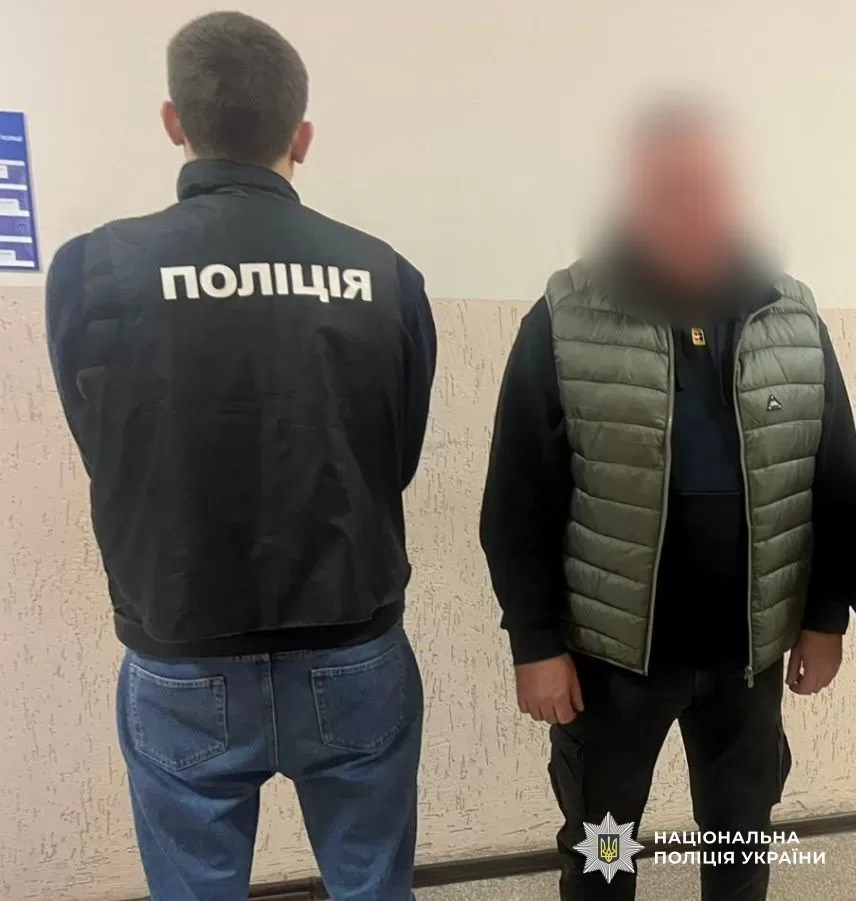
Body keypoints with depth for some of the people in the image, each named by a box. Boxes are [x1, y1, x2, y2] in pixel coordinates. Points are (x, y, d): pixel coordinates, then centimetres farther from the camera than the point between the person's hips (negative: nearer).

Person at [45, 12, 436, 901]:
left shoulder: (89, 271, -12)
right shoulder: (384, 276, -10)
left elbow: (106, 459, 1)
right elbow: (398, 464, 1)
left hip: (182, 672, 0)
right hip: (354, 663, 1)